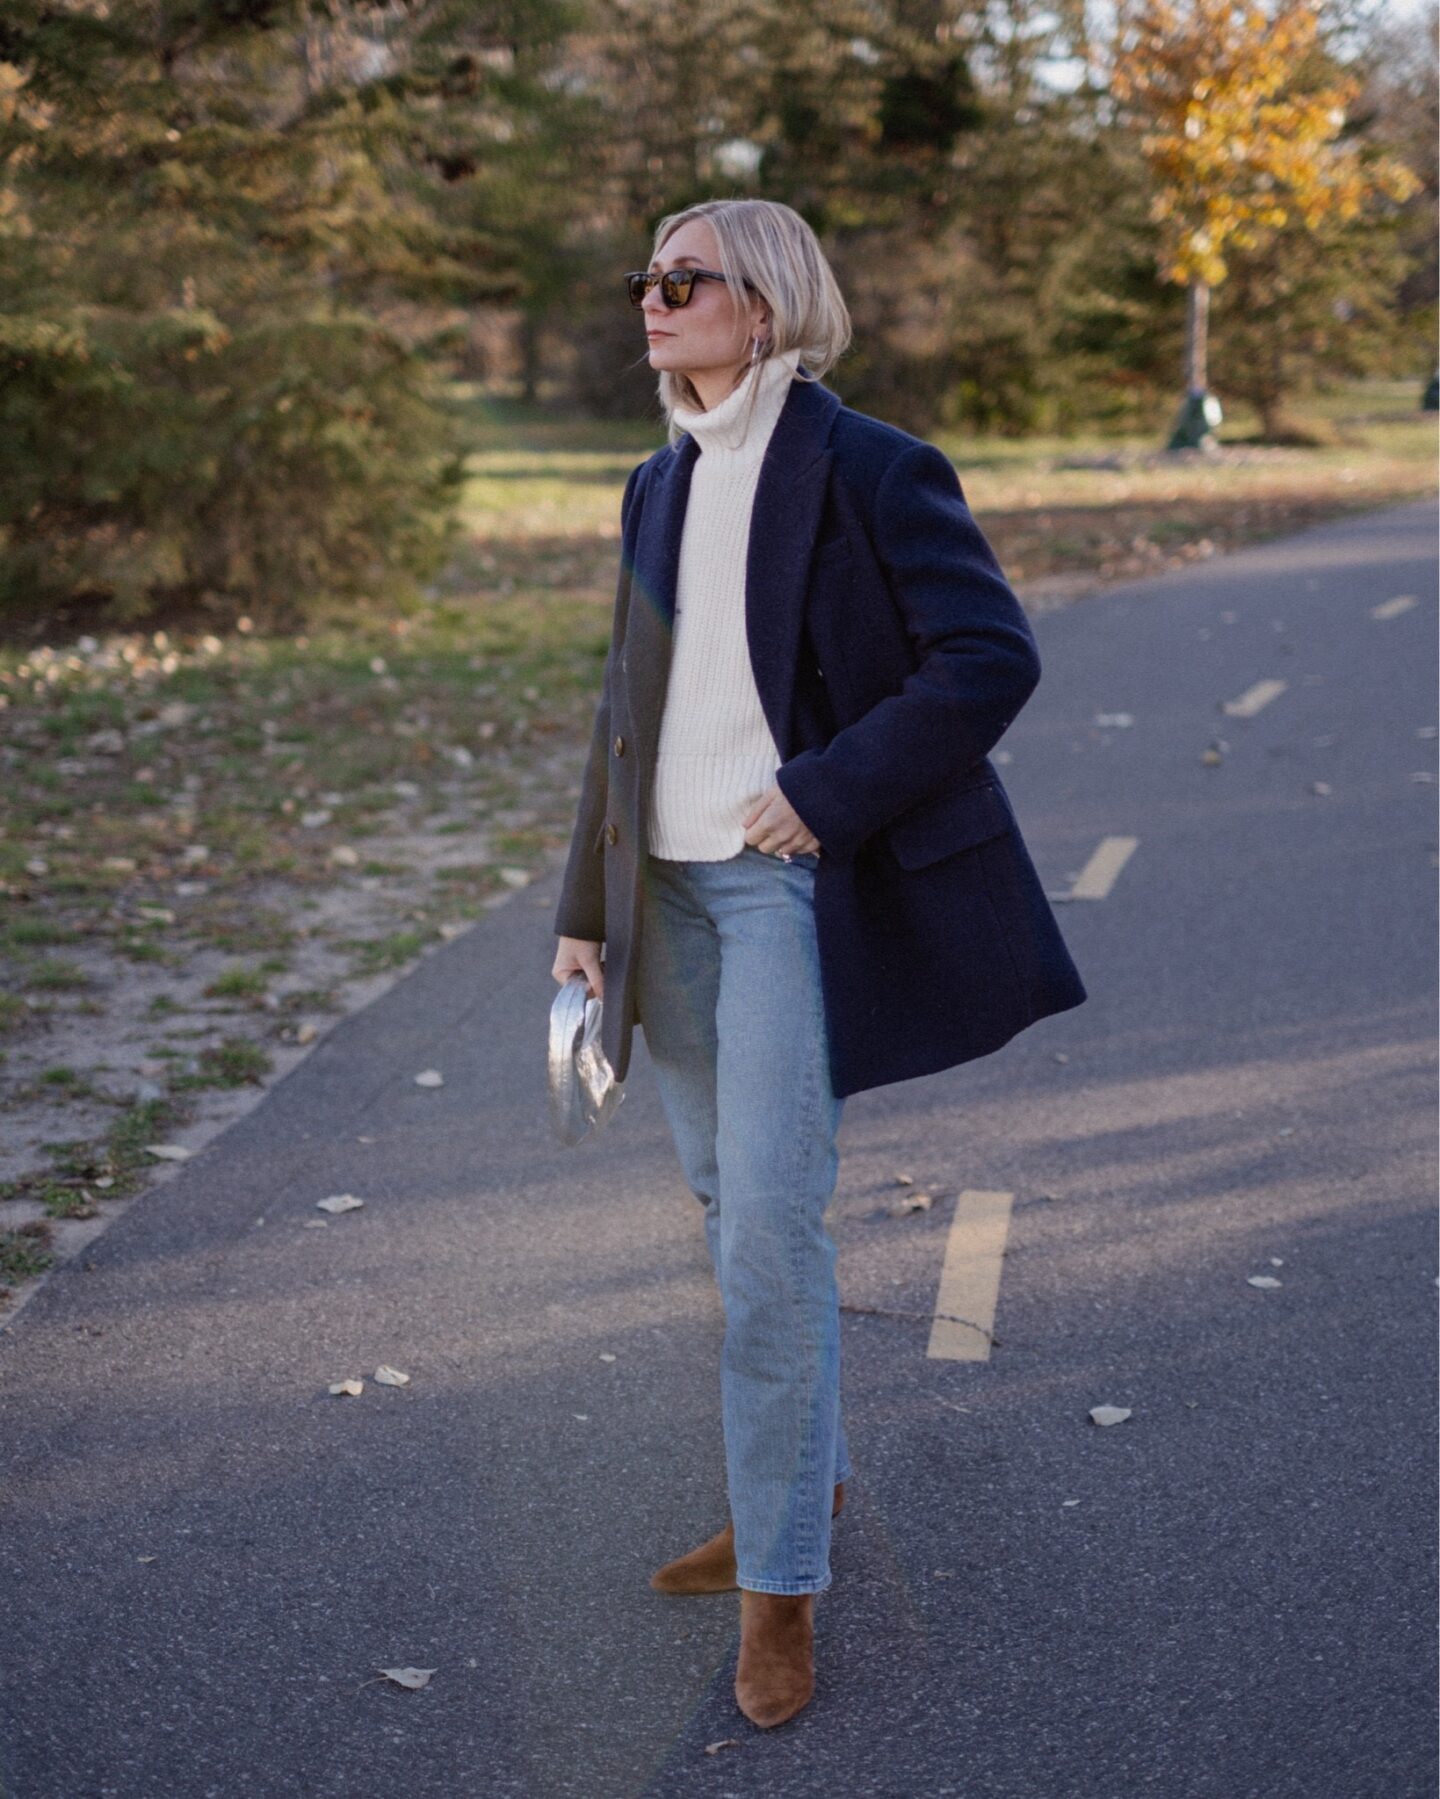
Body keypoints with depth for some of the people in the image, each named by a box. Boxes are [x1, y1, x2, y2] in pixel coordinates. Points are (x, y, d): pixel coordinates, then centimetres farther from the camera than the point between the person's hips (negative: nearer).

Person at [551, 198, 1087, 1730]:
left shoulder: (865, 468, -9)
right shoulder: (660, 486, 13)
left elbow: (993, 657, -13)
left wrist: (827, 793, -18)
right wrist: (586, 909, 13)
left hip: (796, 885, -7)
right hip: (671, 886, 8)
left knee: (771, 1228, -10)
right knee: (729, 1208, 16)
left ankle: (780, 1577, 5)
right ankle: (803, 1476, 35)